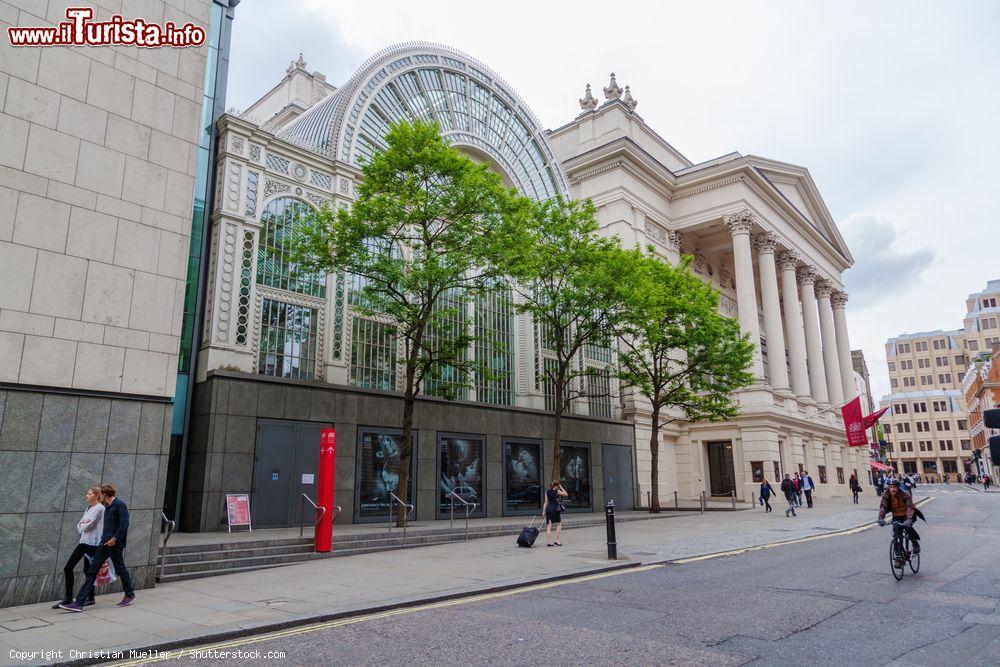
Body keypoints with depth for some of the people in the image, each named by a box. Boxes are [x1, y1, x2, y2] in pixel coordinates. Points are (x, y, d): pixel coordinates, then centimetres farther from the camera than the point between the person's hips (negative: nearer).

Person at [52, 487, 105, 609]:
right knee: (67, 568, 5)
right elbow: (79, 526, 13)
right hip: (83, 542, 8)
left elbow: (88, 526, -16)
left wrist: (82, 524, 5)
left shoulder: (99, 508, -11)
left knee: (88, 570, 0)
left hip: (92, 543, -8)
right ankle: (68, 597, 14)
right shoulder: (88, 508, 16)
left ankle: (90, 598, 15)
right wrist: (83, 524, -9)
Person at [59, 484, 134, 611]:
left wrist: (115, 538, -22)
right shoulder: (107, 507, 16)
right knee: (92, 571, 3)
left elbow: (124, 524, -19)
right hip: (104, 544, 9)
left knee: (121, 570, 4)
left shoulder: (119, 505, -12)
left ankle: (130, 596, 19)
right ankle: (79, 603, 3)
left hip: (115, 544, -9)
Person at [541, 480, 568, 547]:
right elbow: (566, 494, 7)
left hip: (549, 509, 4)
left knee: (549, 526, 4)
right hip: (556, 509, -4)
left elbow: (546, 502, 6)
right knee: (559, 524, 9)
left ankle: (548, 542, 0)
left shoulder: (547, 492, 8)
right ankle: (556, 541, 1)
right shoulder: (557, 491, -4)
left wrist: (544, 511, 6)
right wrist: (561, 487, 9)